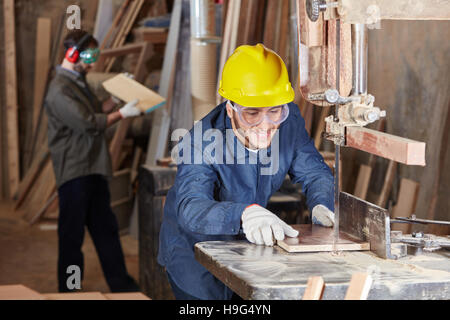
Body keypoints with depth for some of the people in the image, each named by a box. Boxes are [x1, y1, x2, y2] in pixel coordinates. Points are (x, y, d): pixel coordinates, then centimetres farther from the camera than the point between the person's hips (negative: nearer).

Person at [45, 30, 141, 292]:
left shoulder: (79, 82, 15)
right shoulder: (60, 91, -17)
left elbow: (97, 111, 25)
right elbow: (89, 124, -21)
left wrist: (117, 98, 13)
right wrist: (122, 114, -14)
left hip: (93, 169, 9)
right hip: (74, 172, -9)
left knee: (106, 228, 13)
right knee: (72, 234, 0)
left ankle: (121, 285, 19)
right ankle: (69, 290, 10)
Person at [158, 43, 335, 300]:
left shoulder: (290, 121, -14)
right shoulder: (201, 143, -31)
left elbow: (315, 172, -5)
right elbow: (190, 209, -44)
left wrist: (322, 206, -29)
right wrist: (246, 214, -64)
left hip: (248, 244, 5)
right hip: (192, 248, -4)